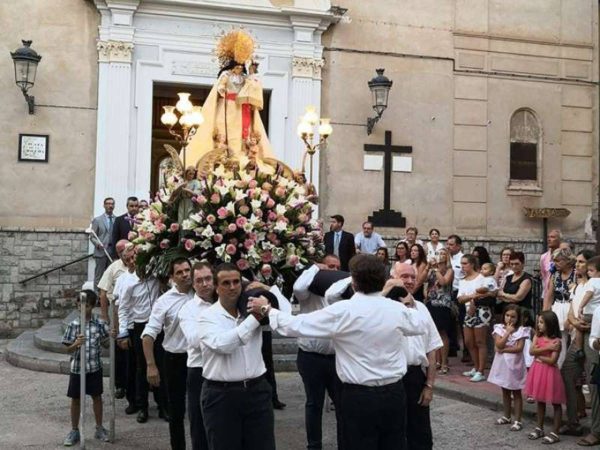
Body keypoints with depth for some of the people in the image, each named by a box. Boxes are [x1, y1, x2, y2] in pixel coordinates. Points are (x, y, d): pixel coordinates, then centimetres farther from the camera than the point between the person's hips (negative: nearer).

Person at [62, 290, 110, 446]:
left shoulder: (99, 323, -6)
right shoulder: (73, 325, -8)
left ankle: (99, 428, 26)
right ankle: (74, 431, 23)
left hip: (95, 368, 1)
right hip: (77, 368, -1)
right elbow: (68, 350, -7)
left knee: (97, 397, 12)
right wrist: (76, 344, -27)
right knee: (76, 399, 9)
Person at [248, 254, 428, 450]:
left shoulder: (343, 311, -16)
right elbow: (421, 324, 19)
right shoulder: (398, 309, -3)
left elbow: (296, 325, -12)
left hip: (360, 396, -4)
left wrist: (266, 309, 3)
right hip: (395, 393, 4)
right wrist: (410, 305, 40)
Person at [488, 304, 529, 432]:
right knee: (505, 391, 16)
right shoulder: (499, 328, -1)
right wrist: (508, 332, -16)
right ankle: (507, 416, 28)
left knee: (516, 392, 4)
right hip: (502, 364, 3)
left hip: (515, 364, -3)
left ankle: (517, 420, 8)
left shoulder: (521, 330, -7)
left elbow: (519, 348, -17)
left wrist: (504, 349, -16)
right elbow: (498, 345, -15)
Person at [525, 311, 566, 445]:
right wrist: (546, 348, -20)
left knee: (555, 403, 4)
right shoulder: (537, 336, 3)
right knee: (540, 401, 16)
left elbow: (552, 360, -20)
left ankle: (555, 433, 8)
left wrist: (538, 355, -11)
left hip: (549, 372, -6)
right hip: (538, 371, 6)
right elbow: (531, 351, -11)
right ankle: (539, 428, 26)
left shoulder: (556, 341, -14)